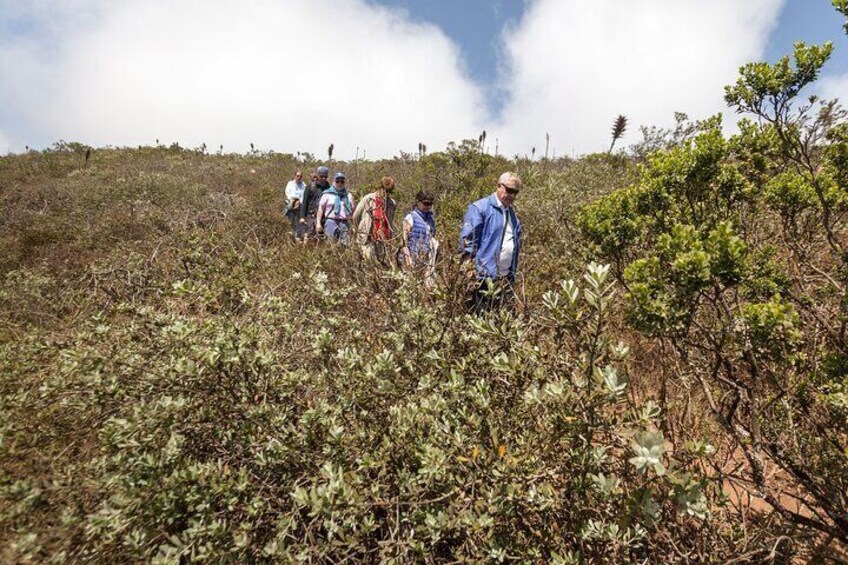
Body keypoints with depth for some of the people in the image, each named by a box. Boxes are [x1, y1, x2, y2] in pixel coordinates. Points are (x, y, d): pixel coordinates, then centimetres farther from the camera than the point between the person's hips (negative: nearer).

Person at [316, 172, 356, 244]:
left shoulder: (348, 196, 18)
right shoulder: (327, 194, 8)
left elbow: (352, 211, 20)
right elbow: (320, 208, 6)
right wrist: (318, 223, -3)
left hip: (344, 222, 3)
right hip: (331, 220, -3)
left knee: (345, 244, -6)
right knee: (332, 241, -14)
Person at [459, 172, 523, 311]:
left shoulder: (512, 214, 19)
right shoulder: (480, 208, -6)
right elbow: (467, 239, -13)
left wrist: (513, 275, 21)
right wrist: (470, 268, -19)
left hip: (506, 279, 8)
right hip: (483, 277, -8)